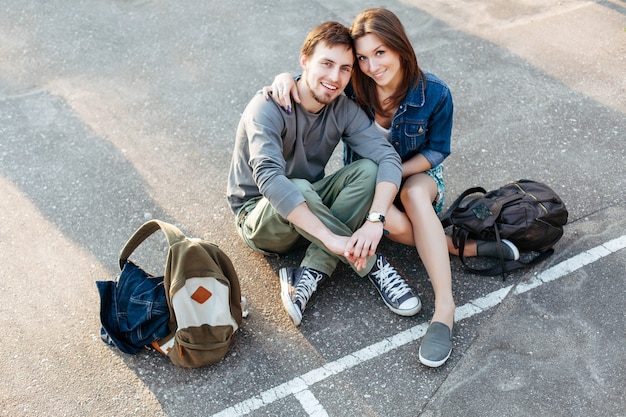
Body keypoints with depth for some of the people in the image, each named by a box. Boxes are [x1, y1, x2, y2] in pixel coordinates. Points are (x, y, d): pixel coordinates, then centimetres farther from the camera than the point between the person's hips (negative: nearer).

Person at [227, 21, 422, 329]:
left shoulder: (344, 109, -8)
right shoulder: (268, 108, -25)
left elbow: (388, 158, -21)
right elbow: (269, 178, -40)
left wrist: (374, 220, -40)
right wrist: (330, 237, -47)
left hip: (311, 205, 5)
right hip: (261, 218, -5)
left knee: (368, 169, -21)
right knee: (298, 189, -38)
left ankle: (310, 275, -25)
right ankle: (371, 265, -20)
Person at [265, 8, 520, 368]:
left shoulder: (435, 94, -19)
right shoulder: (353, 86, -16)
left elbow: (437, 151, -8)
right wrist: (286, 77, -28)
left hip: (418, 174, -1)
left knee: (413, 195, -39)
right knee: (390, 220, -35)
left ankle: (445, 307, -43)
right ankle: (469, 247, -14)